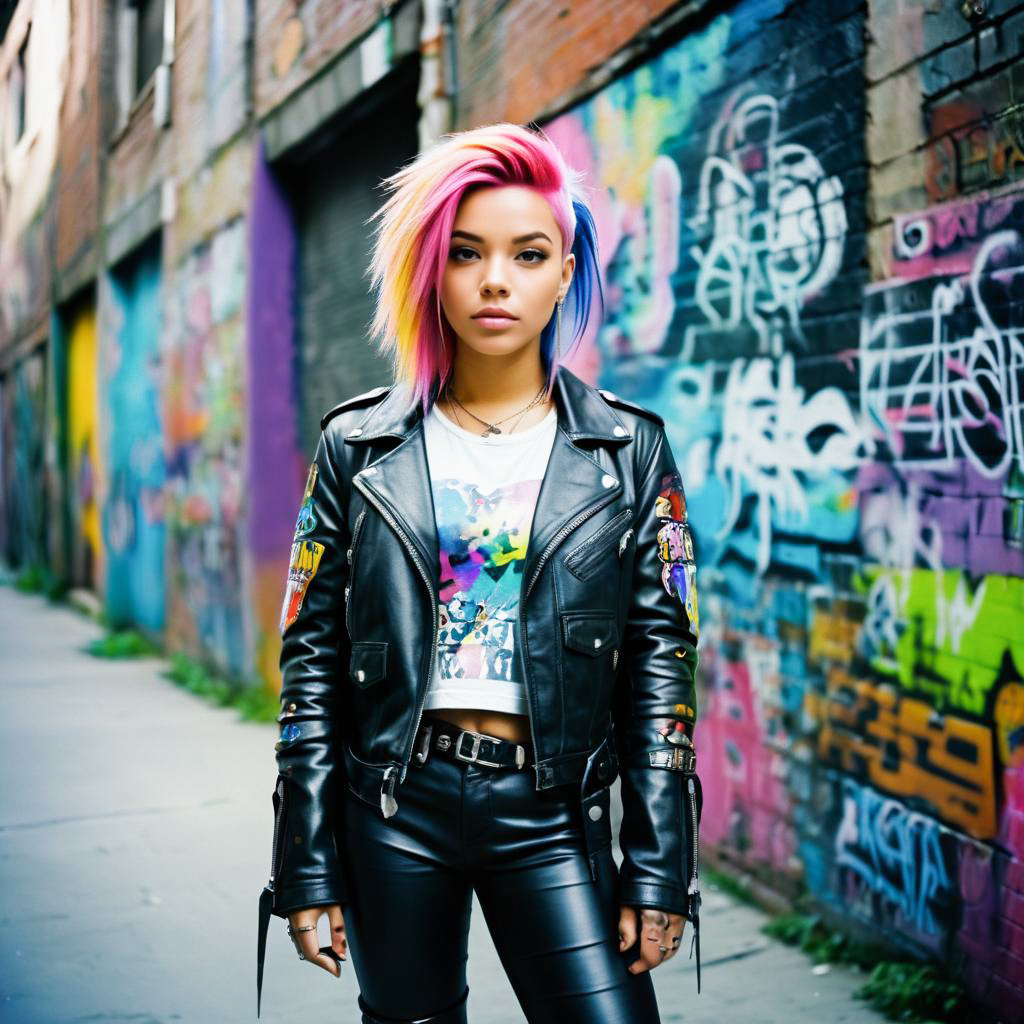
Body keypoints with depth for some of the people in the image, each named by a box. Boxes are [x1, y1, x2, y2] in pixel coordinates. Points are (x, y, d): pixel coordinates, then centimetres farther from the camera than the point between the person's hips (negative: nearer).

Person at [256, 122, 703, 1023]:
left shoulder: (628, 449, 1)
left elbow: (661, 661, 1)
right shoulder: (360, 446, 2)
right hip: (393, 810, 1)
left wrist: (658, 868, -3)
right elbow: (313, 661, 2)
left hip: (549, 815, 0)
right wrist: (306, 865, 0)